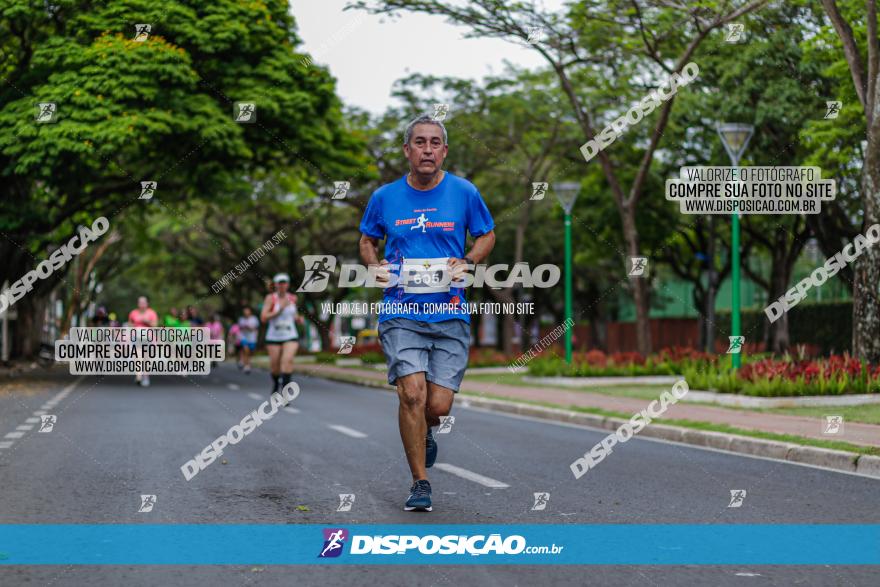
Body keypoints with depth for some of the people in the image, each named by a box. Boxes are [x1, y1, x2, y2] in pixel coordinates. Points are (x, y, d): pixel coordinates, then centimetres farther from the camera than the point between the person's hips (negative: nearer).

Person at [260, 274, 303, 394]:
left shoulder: (292, 298, 5)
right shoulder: (271, 298, -7)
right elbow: (263, 317, -16)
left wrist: (298, 318, 3)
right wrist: (280, 309, -21)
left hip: (290, 336, 1)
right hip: (273, 338, -1)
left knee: (287, 360, -22)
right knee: (274, 365, 6)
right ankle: (276, 383, 39)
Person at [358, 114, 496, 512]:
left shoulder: (465, 193, 2)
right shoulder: (385, 197, 4)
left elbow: (487, 235, 16)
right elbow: (367, 240, 20)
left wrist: (466, 263, -3)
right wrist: (375, 265, -1)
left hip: (450, 314, 1)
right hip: (400, 312, 0)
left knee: (438, 406, -3)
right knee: (413, 393, -17)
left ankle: (424, 432, 37)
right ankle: (419, 482, -2)